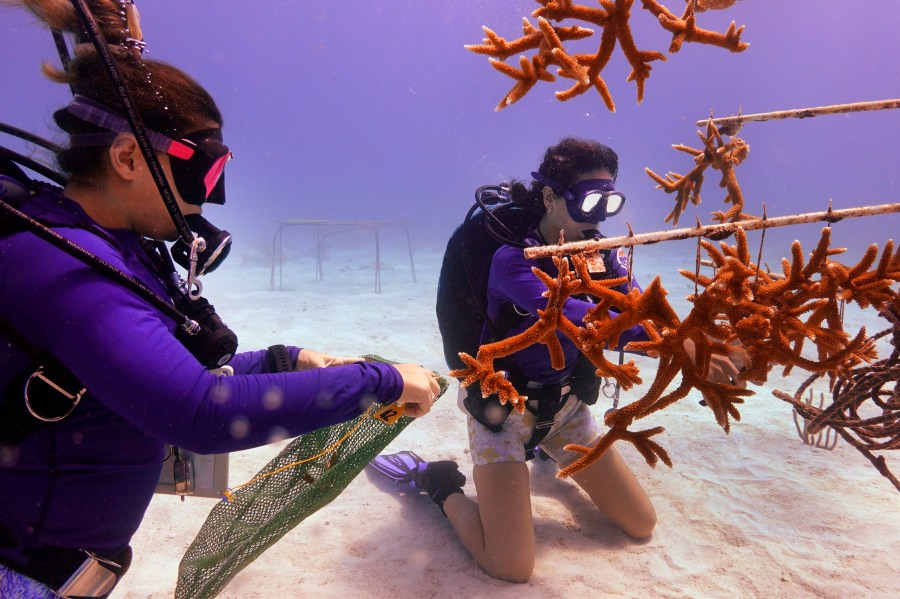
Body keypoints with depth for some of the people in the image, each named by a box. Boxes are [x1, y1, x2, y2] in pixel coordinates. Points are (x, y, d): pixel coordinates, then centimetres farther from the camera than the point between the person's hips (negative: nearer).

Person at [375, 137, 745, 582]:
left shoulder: (600, 253, -5)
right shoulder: (513, 259, -25)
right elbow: (566, 315, -42)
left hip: (566, 406, 6)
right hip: (503, 407, -6)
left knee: (642, 524, 16)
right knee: (512, 567, -11)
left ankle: (550, 454, 37)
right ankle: (439, 482, 14)